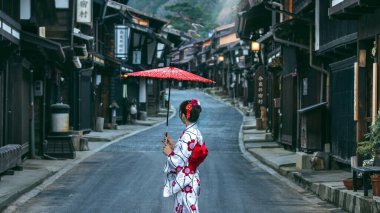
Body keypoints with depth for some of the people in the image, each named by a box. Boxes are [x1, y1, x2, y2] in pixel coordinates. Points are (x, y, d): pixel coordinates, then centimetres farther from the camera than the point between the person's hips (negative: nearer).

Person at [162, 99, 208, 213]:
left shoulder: (188, 136, -23)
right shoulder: (195, 132, 6)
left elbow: (178, 163, -22)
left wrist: (169, 153, -5)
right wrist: (173, 145, 16)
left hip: (185, 184, -9)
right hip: (189, 180, 10)